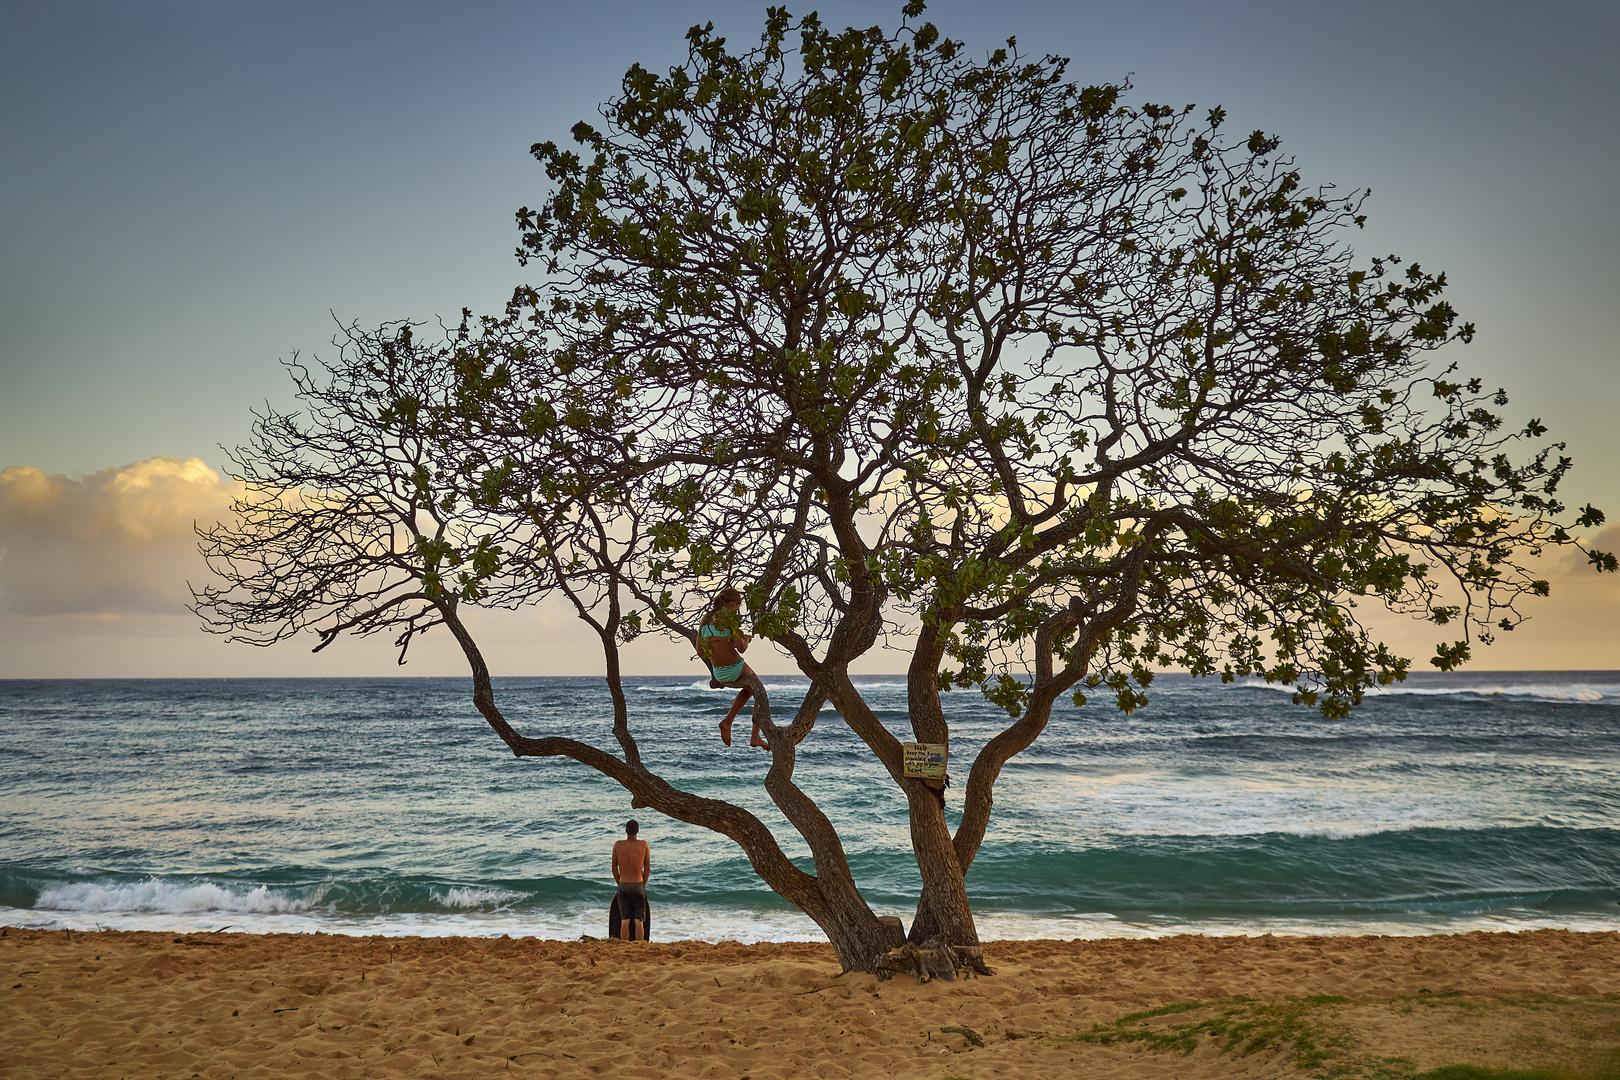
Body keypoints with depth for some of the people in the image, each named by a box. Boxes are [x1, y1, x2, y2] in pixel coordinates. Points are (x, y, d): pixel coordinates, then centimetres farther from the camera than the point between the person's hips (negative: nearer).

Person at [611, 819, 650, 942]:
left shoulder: (617, 845, -4)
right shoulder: (644, 844, -7)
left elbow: (614, 868, 2)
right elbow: (647, 869, -2)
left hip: (623, 886, 1)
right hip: (638, 885, -1)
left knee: (625, 921, 7)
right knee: (639, 922, 4)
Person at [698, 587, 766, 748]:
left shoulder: (706, 618, 6)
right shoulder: (729, 617, -13)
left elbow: (699, 649, 10)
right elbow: (741, 647, -18)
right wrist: (746, 638, 4)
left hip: (718, 674, 7)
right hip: (736, 669, -7)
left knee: (749, 688, 34)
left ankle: (727, 722, 21)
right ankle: (755, 737, 12)